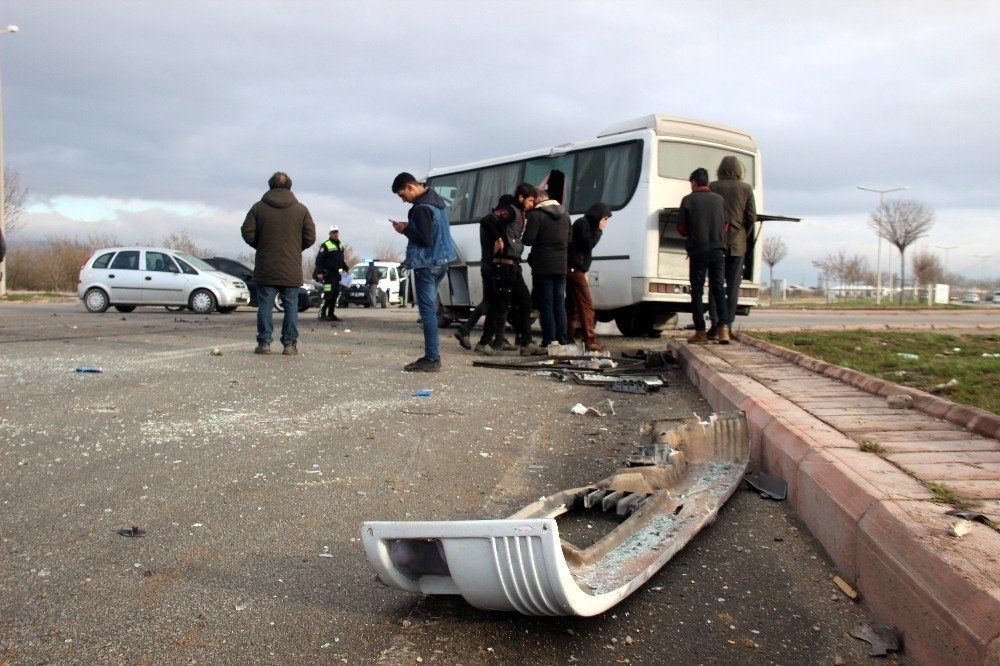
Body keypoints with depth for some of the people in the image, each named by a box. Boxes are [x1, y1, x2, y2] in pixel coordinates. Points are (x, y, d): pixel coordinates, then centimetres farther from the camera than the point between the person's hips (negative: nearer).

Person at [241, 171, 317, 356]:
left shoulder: (258, 207, 2)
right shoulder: (301, 209, 2)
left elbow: (247, 232, -1)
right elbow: (310, 237, 0)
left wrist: (261, 247, 15)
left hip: (265, 269, 0)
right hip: (292, 270, 0)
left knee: (265, 305, 5)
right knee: (291, 306, 5)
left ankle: (264, 342, 3)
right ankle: (290, 344, 4)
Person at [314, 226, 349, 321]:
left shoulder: (340, 246, 17)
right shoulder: (325, 245, -8)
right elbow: (319, 260, -13)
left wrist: (346, 269, 21)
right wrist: (319, 272, -20)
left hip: (336, 273, 8)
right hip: (328, 273, -8)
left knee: (335, 294, 8)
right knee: (328, 294, -13)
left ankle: (331, 314, 14)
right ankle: (322, 313, -9)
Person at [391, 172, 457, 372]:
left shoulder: (422, 208, -18)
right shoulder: (436, 200, 13)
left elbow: (425, 239, -23)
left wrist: (405, 229, -9)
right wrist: (409, 226, 11)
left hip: (427, 264, -10)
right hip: (440, 262, 10)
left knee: (427, 310, -8)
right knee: (430, 309, 14)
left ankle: (432, 359, -9)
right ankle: (432, 355, 18)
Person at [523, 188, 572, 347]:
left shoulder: (536, 214, -11)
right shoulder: (565, 214, 12)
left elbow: (528, 240, -14)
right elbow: (570, 238, 18)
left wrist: (525, 228, 6)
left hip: (543, 267, -6)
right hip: (561, 266, 6)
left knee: (545, 304, -1)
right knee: (559, 303, 12)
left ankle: (549, 339, -3)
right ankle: (563, 339, 13)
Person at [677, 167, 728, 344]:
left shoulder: (688, 200, -3)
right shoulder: (720, 199, 7)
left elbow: (681, 229, -1)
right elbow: (726, 226, 12)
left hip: (698, 251, -3)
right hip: (718, 250, 3)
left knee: (697, 291, 4)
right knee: (718, 288, 9)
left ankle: (700, 332, 2)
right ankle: (724, 328, -4)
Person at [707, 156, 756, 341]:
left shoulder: (713, 187, -2)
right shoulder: (746, 188, 2)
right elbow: (752, 217, 1)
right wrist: (743, 235, 13)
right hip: (738, 242, 1)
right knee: (733, 286, 6)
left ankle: (715, 325, -1)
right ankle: (727, 325, 4)